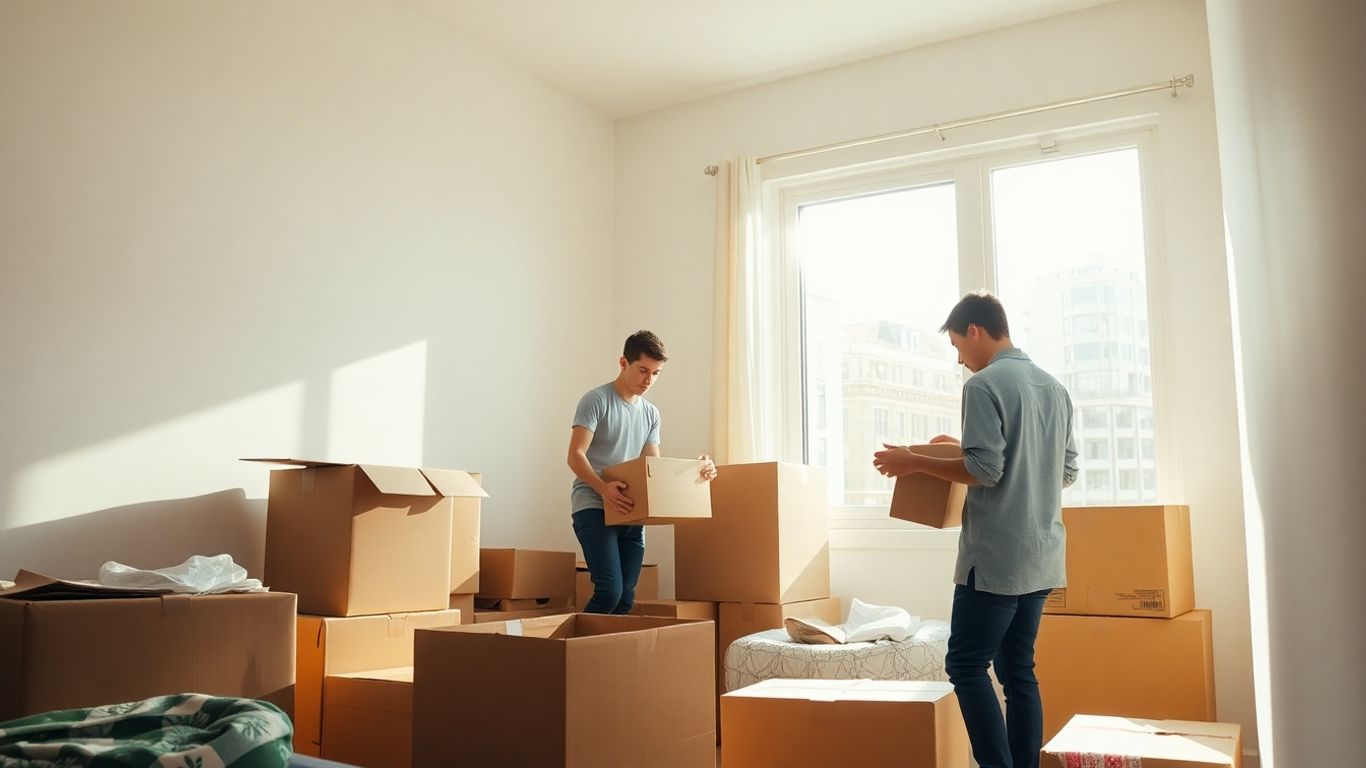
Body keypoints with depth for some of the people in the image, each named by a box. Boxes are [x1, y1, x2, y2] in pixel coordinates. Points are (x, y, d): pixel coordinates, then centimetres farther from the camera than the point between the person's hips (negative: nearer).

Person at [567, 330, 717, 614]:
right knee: (609, 591, -18)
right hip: (594, 508, -6)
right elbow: (575, 456, -12)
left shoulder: (651, 413, 16)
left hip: (631, 513, 6)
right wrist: (603, 489, -29)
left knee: (626, 597, 3)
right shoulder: (596, 400, -4)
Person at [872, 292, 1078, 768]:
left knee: (966, 667, -1)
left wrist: (915, 463, -7)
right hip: (1042, 555, 8)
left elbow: (985, 470, -18)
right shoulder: (1055, 388, 14)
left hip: (997, 555, -8)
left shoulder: (985, 385, -11)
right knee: (1018, 669, 13)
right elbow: (1068, 470, 18)